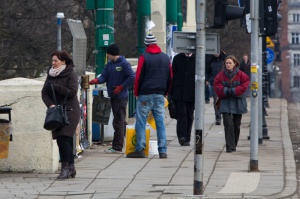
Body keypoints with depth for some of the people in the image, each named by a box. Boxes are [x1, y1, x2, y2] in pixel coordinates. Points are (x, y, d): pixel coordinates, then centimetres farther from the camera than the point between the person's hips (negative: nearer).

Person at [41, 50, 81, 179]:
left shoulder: (70, 75, -4)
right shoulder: (51, 75, 13)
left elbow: (72, 92, -16)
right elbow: (44, 93, 7)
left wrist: (55, 87, -19)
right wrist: (50, 104, -11)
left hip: (69, 111, -6)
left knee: (63, 138, -16)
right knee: (66, 140, 6)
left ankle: (65, 168, -14)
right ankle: (71, 168, 13)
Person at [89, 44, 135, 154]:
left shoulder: (124, 64, -9)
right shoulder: (109, 65, 15)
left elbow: (132, 77, -13)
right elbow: (104, 77, 8)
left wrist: (121, 87, -13)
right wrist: (96, 80, -13)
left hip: (121, 97, -8)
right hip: (113, 96, 8)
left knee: (119, 122, -8)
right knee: (119, 121, 12)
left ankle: (117, 147, -9)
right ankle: (117, 145, 16)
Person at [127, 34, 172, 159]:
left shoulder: (144, 57, -5)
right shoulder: (165, 58, 10)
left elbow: (138, 77, -7)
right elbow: (170, 77, 12)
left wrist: (136, 93, 4)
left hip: (145, 95, -4)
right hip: (160, 95, 4)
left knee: (141, 122, -1)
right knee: (160, 123, 5)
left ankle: (140, 149, -6)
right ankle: (162, 151, 1)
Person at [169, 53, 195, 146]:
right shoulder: (177, 58, 5)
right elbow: (172, 75, 6)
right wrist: (171, 92, 1)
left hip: (191, 94, 1)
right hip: (179, 92, -1)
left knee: (189, 116, 6)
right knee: (181, 113, -11)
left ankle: (186, 138, 14)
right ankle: (182, 136, -18)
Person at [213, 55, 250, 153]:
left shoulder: (240, 74, -4)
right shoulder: (221, 74, -1)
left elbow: (245, 84, -8)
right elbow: (216, 85, -2)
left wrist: (233, 91, -16)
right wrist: (226, 91, -17)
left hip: (237, 103, 1)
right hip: (225, 103, -1)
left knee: (236, 125, 9)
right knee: (228, 124, -13)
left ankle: (234, 145, 24)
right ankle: (230, 146, -15)